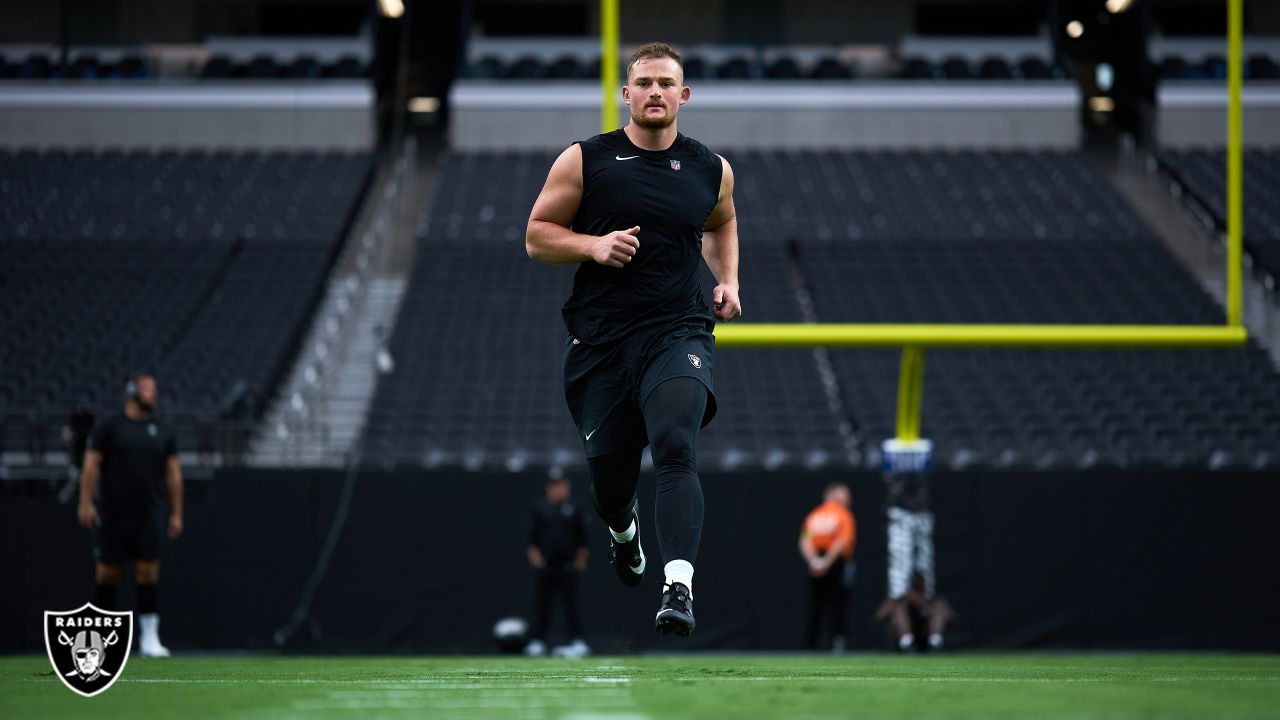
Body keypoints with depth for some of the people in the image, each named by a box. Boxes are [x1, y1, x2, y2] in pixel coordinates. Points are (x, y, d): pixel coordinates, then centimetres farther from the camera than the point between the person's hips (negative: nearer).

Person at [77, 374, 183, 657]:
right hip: (112, 515, -2)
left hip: (148, 516, 2)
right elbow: (91, 466, -3)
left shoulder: (162, 433, 11)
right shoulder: (109, 429, 1)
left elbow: (173, 474, 12)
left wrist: (176, 514, 7)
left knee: (148, 570, -8)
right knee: (108, 572, 3)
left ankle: (149, 637, -9)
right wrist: (86, 503, -12)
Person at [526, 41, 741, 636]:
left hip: (679, 331, 0)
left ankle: (679, 587, -36)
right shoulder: (585, 161, 1)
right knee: (608, 470, 9)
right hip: (600, 338, 1)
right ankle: (622, 531, 48)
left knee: (674, 447, -25)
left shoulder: (712, 170, 8)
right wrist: (593, 245, -14)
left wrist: (728, 281, 13)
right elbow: (537, 235, 4)